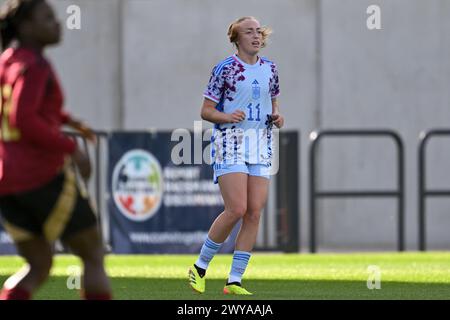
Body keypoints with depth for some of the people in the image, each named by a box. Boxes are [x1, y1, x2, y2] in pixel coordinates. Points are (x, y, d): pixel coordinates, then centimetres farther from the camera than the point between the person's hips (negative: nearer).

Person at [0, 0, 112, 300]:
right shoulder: (32, 65, -13)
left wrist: (67, 120, 33)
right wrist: (72, 149, -18)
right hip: (42, 177, -8)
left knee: (39, 268, 15)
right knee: (94, 256, 6)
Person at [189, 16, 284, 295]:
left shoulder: (270, 69, 11)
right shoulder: (225, 68, -3)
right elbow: (206, 111, -2)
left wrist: (277, 117, 2)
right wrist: (228, 117, -21)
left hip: (261, 145, 5)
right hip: (231, 141, -5)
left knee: (255, 213, -4)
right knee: (236, 210, -16)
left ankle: (235, 280, 1)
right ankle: (200, 266, 2)